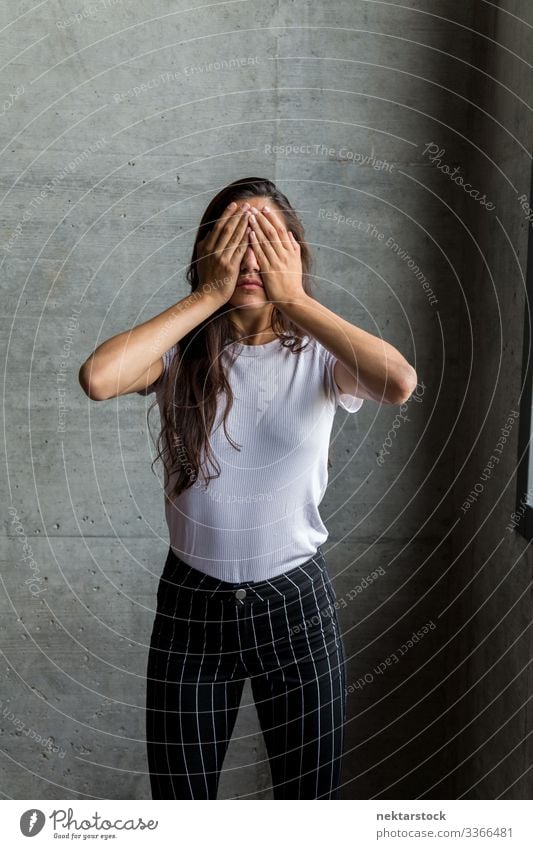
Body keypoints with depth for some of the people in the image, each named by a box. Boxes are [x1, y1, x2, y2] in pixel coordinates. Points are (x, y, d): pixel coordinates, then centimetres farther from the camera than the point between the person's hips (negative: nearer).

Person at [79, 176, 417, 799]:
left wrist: (295, 299, -22)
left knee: (309, 795, 16)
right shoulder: (181, 354, -5)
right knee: (180, 799, 17)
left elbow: (399, 383, -28)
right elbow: (97, 378, -27)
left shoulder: (319, 356, -6)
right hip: (190, 605, 1)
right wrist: (208, 296, -20)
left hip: (297, 604, 0)